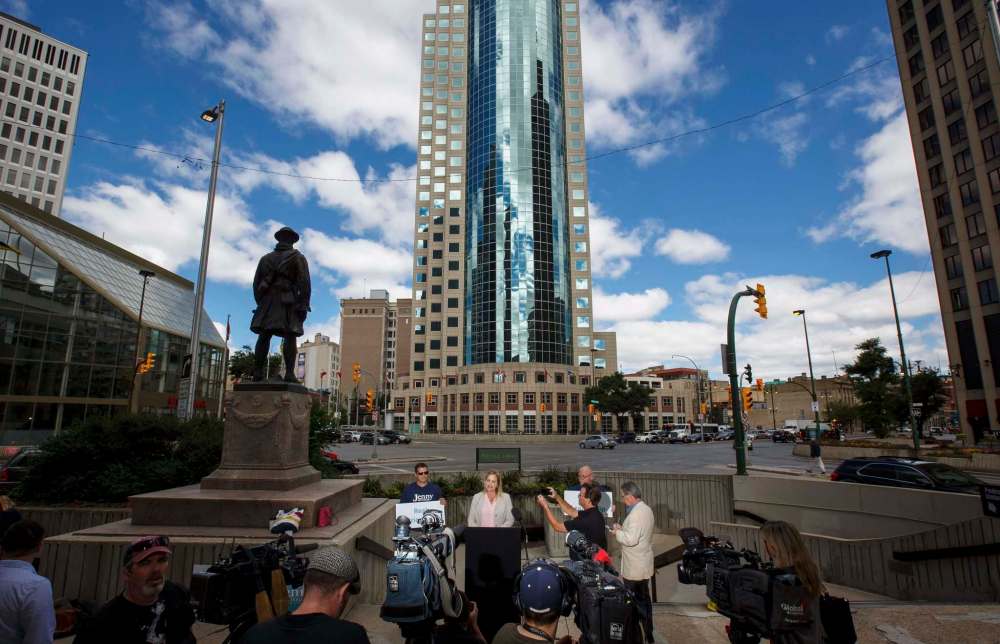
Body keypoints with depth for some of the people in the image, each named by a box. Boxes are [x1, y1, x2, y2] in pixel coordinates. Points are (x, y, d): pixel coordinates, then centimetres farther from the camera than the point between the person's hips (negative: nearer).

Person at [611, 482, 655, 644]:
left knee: (634, 602, 5)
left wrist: (617, 532, -14)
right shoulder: (646, 509, 5)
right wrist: (623, 529, 6)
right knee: (644, 600, 20)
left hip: (634, 568, -9)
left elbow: (631, 539, -29)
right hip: (644, 564, 9)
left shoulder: (636, 514, -25)